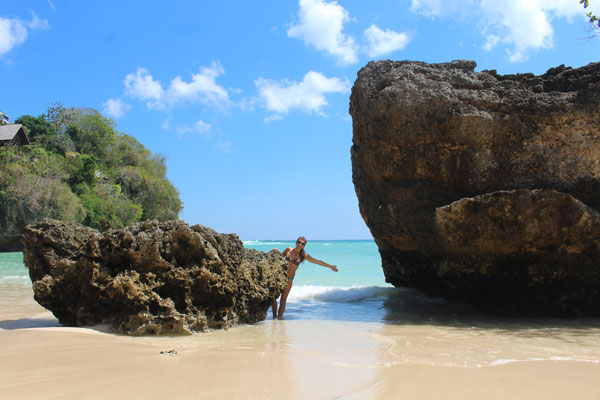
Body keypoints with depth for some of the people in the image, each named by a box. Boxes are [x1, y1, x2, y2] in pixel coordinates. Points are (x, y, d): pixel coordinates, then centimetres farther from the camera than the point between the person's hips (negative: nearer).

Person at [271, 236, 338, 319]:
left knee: (283, 300, -3)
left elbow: (317, 261, 4)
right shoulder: (289, 249, 4)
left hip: (289, 279, -1)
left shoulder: (303, 255, -1)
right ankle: (274, 315, 17)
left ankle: (279, 316, 12)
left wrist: (330, 266, 5)